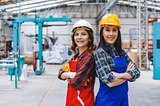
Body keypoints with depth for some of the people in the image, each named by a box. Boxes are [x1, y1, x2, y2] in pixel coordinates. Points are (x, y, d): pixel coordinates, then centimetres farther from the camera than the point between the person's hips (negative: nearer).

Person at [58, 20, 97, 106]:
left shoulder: (89, 57, -18)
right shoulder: (76, 56, 7)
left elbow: (76, 82, -22)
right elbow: (61, 74, 5)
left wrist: (67, 77, -2)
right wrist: (70, 75, -16)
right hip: (71, 98, 7)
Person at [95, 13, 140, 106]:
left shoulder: (121, 52, 6)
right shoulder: (100, 52, -13)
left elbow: (137, 72, 0)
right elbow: (109, 82, -21)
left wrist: (120, 75, -17)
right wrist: (128, 74, -7)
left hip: (123, 98, 6)